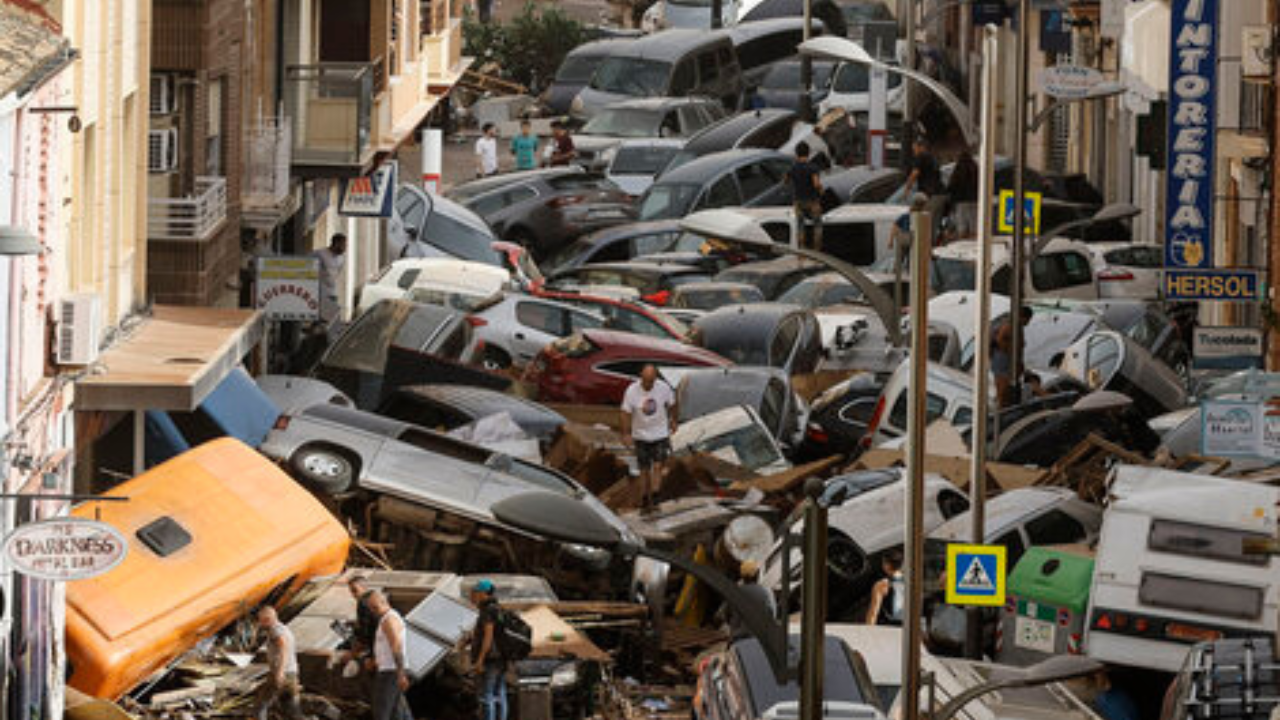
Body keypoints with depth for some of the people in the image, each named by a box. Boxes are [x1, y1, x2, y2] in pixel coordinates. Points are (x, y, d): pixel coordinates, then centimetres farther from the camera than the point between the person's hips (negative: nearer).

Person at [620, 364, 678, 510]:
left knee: (657, 467, -9)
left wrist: (673, 421, 18)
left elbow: (671, 405, 6)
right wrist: (626, 434, -12)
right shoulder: (632, 391, -16)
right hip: (641, 436, 0)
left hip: (660, 434, 0)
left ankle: (654, 497, -5)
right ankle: (646, 500, 18)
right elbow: (626, 413, -8)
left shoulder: (664, 388, -12)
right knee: (644, 470, 7)